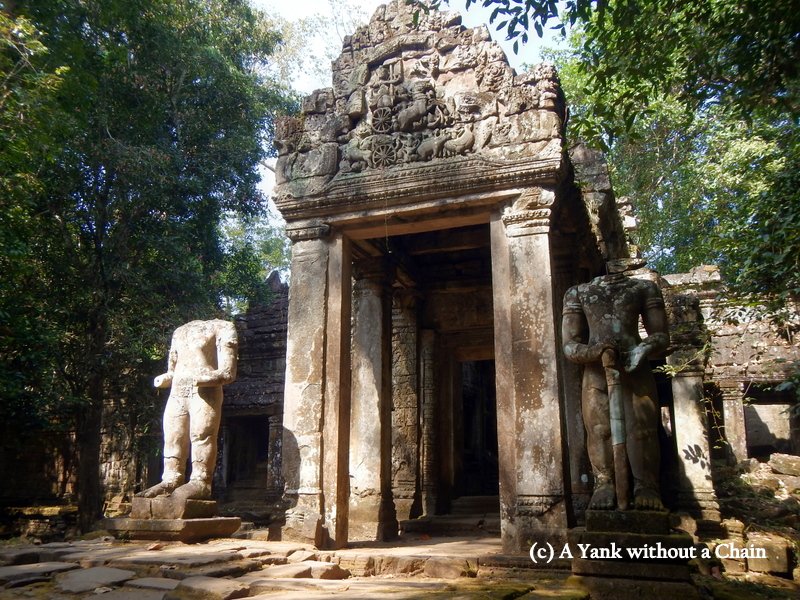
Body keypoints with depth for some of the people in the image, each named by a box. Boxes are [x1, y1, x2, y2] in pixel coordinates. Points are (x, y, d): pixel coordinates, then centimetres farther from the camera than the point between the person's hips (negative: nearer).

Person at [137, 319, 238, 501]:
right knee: (172, 437, 1)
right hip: (177, 393, 7)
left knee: (201, 436, -13)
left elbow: (228, 372, -5)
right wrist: (165, 378, 4)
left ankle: (201, 483, -13)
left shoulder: (220, 327, 5)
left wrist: (201, 379, -20)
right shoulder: (180, 331, 26)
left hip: (205, 392, -6)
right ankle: (171, 481, 5)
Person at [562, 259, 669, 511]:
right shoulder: (577, 294, 15)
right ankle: (604, 485, -8)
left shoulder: (644, 289, 17)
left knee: (640, 427, -12)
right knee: (599, 429, -10)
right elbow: (570, 345, 8)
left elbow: (661, 335, 12)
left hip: (636, 371, 0)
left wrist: (644, 349, -11)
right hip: (595, 373, 0)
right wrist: (595, 352, -14)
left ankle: (645, 487, -11)